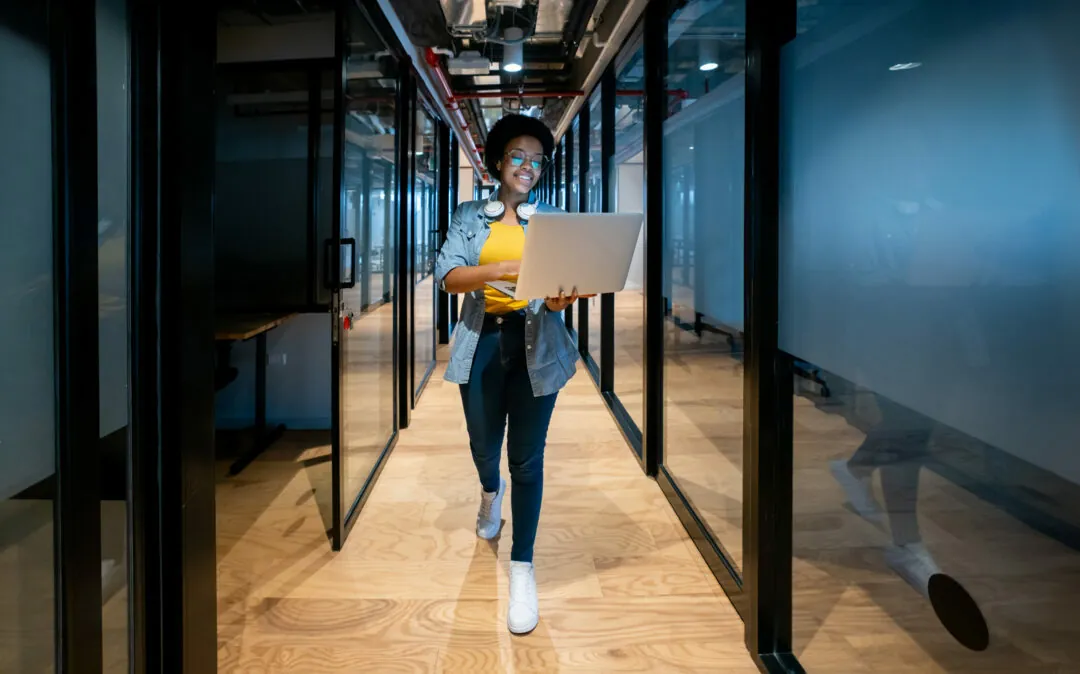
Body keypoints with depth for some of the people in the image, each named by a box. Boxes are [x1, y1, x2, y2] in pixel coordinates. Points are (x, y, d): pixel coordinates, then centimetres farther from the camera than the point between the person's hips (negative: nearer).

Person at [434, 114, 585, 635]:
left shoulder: (552, 219, 6)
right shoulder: (470, 216, 5)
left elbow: (560, 285, -1)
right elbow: (448, 275, -9)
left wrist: (560, 297, -26)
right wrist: (505, 269, -26)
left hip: (535, 344, -1)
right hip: (482, 341, 1)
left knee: (527, 456, -1)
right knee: (484, 445, 15)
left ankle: (522, 566, 11)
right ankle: (490, 493, 52)